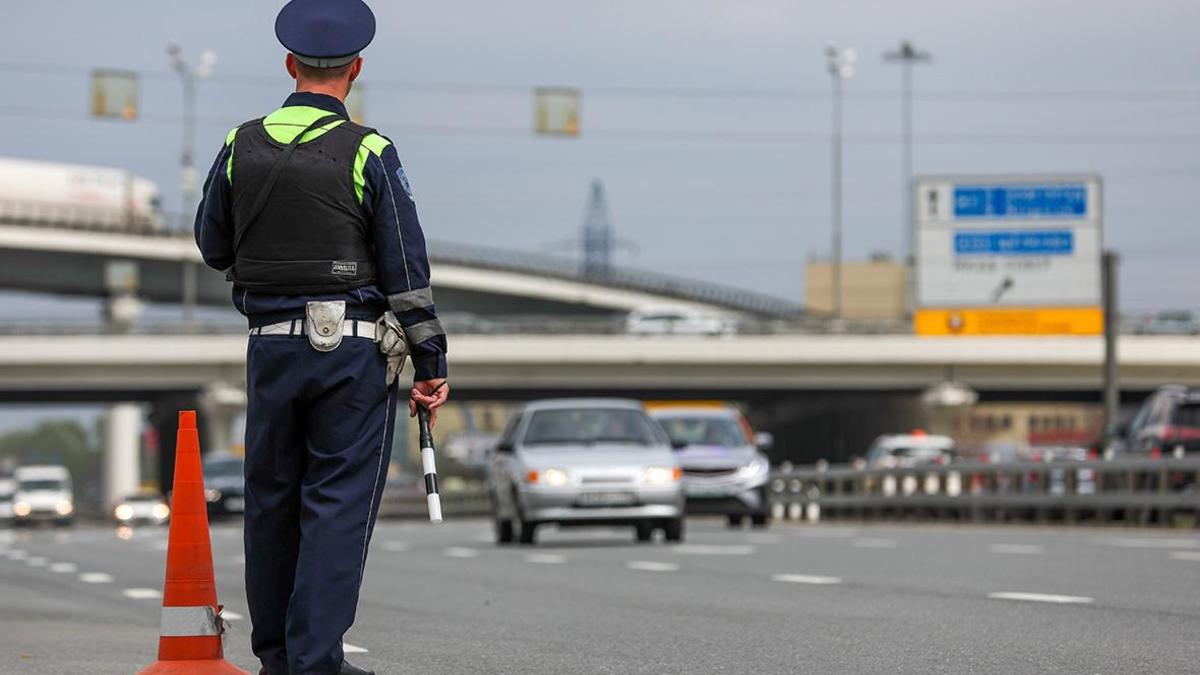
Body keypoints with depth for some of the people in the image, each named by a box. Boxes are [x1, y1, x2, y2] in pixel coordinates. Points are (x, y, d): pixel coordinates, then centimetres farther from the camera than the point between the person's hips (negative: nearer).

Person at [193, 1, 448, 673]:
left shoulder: (242, 146, 2)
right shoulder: (368, 153, -8)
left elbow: (213, 246, 13)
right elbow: (407, 269, -8)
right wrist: (431, 363, -2)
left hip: (273, 344, 4)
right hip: (354, 347, -3)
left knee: (272, 497, 14)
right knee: (338, 504, -1)